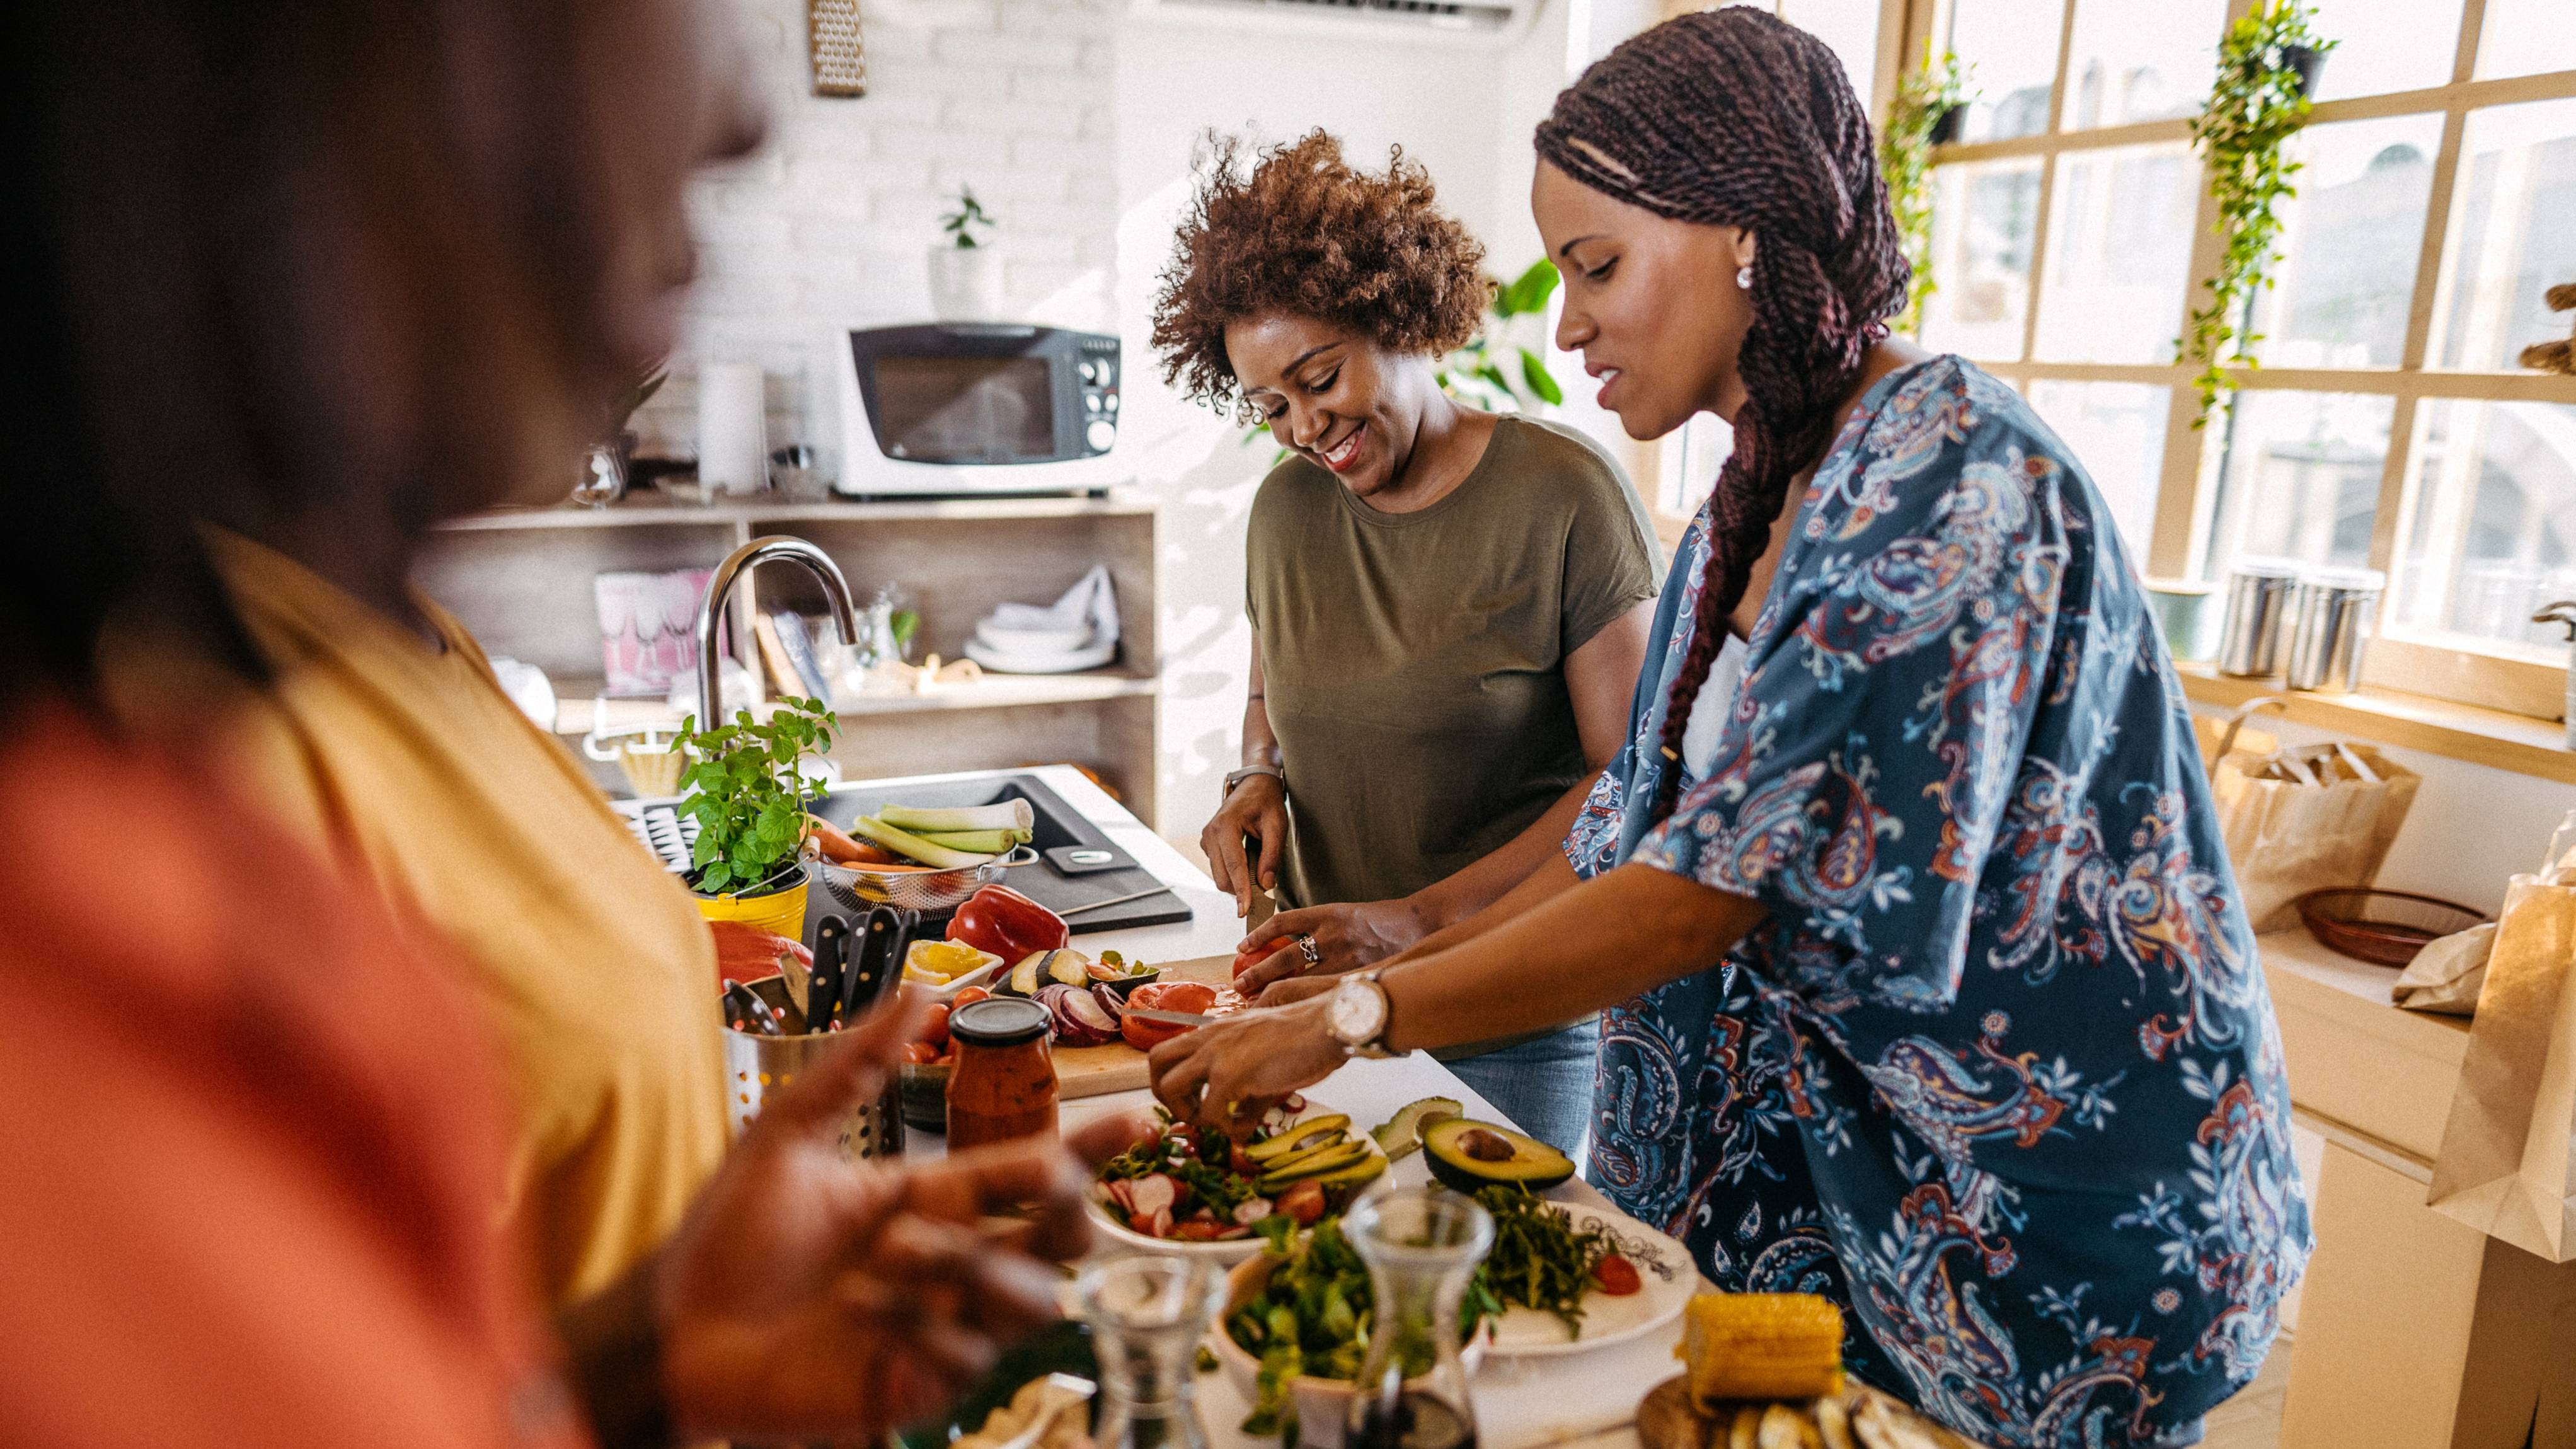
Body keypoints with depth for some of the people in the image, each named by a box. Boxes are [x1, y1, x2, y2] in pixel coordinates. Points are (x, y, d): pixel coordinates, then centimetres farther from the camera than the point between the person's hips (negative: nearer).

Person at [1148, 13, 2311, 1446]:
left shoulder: (1950, 478, -24)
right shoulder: (1757, 502, 3)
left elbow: (1735, 880, -28)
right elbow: (1649, 820, 10)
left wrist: (1359, 1016, -24)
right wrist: (1428, 940, 3)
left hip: (2052, 1207, -7)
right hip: (1844, 1164, 7)